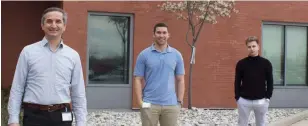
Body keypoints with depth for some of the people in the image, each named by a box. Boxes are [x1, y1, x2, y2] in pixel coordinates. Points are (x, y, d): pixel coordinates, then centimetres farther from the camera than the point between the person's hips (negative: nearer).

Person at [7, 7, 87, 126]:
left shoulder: (73, 55, 6)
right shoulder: (28, 52, 1)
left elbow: (79, 94, 7)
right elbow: (17, 89, 2)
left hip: (62, 116, 2)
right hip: (34, 116, -2)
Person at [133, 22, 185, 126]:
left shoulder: (176, 55, 5)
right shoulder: (144, 55, 1)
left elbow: (180, 80, 8)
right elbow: (138, 80, 0)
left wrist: (180, 102, 2)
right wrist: (140, 102, -8)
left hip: (171, 105, 2)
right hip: (149, 105, -1)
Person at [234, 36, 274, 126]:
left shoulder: (266, 63, -1)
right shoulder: (241, 63, -2)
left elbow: (270, 82, 3)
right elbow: (237, 82, 2)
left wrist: (268, 97, -5)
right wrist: (237, 97, -5)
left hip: (261, 101, 1)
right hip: (244, 101, 0)